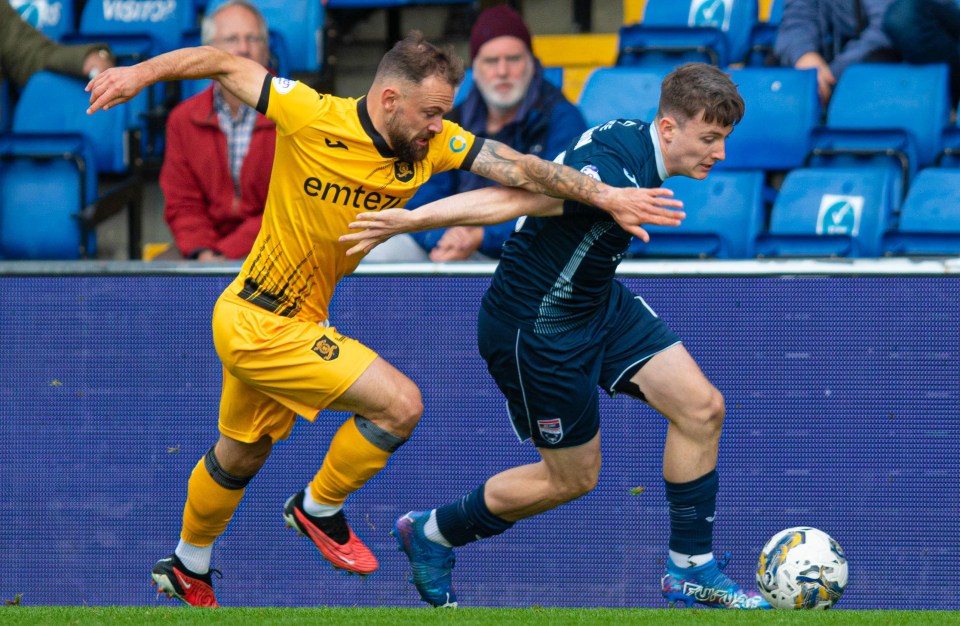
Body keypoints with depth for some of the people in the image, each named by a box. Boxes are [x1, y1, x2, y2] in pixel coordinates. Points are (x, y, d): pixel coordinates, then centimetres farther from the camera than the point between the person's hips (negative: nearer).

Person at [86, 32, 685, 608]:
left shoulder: (432, 144, -9)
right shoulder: (313, 117, -24)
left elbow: (523, 167, -15)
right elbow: (225, 63, -14)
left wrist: (606, 195, -25)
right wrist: (141, 72, -21)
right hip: (260, 327, -7)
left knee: (240, 456, 27)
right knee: (400, 403, -15)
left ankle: (187, 570, 49)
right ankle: (319, 509, 7)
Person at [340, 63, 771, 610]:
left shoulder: (636, 140, -1)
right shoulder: (613, 174, -32)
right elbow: (510, 198, -40)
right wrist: (411, 220, -47)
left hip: (598, 303, 10)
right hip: (537, 330, -9)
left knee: (702, 408, 0)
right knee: (575, 477, 7)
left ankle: (691, 571, 12)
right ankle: (433, 534, 28)